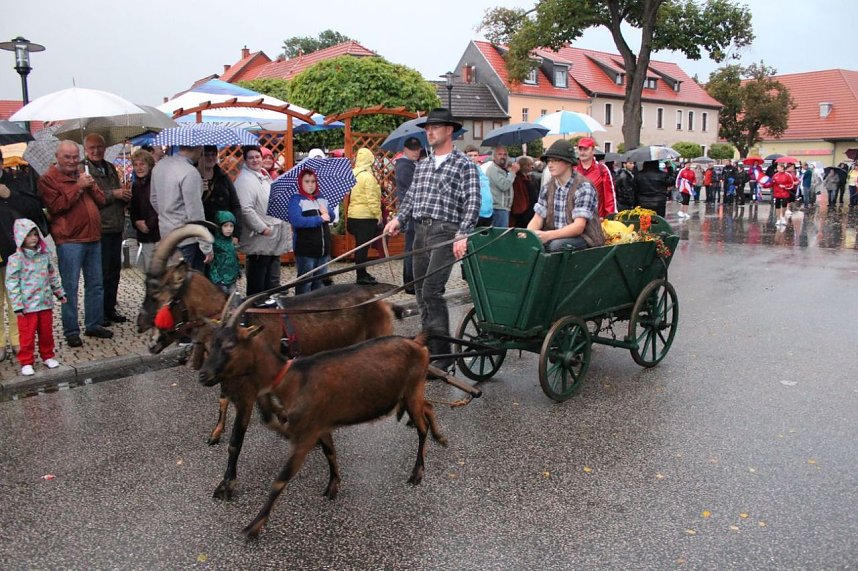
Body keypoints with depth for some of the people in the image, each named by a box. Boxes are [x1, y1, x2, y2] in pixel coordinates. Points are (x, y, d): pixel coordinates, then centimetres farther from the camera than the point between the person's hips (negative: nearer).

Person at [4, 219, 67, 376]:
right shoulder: (16, 259, -11)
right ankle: (26, 362, 16)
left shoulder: (45, 254, 4)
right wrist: (17, 306, -15)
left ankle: (48, 356, 31)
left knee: (47, 333, 14)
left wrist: (60, 292, 19)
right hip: (27, 306, -4)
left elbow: (52, 275, 16)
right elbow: (11, 283, -12)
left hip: (45, 303, 5)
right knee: (27, 335, 4)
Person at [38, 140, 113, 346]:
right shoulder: (48, 179, -3)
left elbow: (101, 201, 15)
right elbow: (57, 206, -15)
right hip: (69, 241, -7)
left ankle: (93, 325, 21)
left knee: (95, 285, 11)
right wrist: (78, 187, -16)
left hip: (93, 238, 7)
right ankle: (71, 331, 3)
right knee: (70, 287, -4)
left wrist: (91, 186, -4)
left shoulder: (83, 175, 19)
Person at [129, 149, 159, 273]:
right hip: (145, 237, 7)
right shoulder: (135, 185, 15)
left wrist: (149, 224, -11)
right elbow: (133, 209, 20)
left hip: (161, 235, -7)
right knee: (148, 273, 11)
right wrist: (137, 223, 0)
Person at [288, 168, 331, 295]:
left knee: (319, 282, 15)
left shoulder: (321, 198, 13)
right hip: (305, 249, -6)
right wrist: (320, 219, -17)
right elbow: (296, 221, -21)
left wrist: (326, 212, -8)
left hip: (323, 248, 6)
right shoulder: (295, 199, -7)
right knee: (305, 282, 2)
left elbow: (332, 217, 15)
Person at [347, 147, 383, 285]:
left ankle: (361, 273, 23)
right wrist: (378, 214, -11)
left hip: (353, 215, 8)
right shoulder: (368, 177, -15)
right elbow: (372, 199, -18)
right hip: (366, 216, -8)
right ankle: (362, 276, 0)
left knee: (360, 245, 15)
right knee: (364, 246, -3)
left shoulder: (353, 174, 10)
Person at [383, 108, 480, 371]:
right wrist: (398, 218, 7)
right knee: (421, 292, 8)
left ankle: (442, 353, -7)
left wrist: (462, 235, -19)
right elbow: (411, 196, 24)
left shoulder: (464, 164, -1)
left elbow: (473, 203, -8)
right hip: (420, 230, 7)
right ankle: (429, 347, 19)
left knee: (431, 291, -16)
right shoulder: (422, 165, 20)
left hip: (445, 232, -7)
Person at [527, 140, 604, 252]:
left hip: (585, 238, -5)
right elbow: (537, 219, 2)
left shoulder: (583, 187, -13)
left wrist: (548, 235, -35)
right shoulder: (548, 187, 6)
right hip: (557, 237, 5)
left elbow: (578, 227, -21)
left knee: (556, 245, -34)